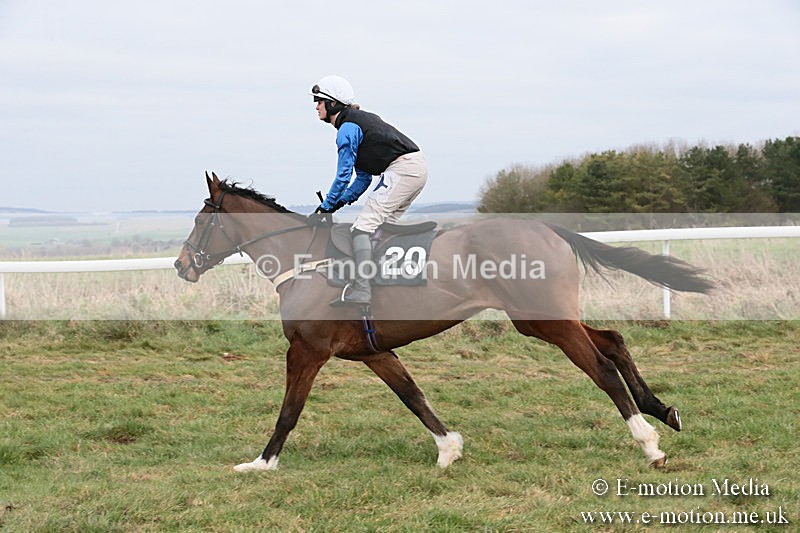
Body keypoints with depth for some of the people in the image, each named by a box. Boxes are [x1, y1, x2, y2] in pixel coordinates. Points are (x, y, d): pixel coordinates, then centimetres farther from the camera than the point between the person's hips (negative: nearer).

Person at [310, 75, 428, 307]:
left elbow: (343, 175, -8)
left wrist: (325, 207, 1)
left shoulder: (347, 128, -8)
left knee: (362, 228, -13)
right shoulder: (360, 119, 23)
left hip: (402, 169, -11)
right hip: (417, 168, 11)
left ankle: (361, 290, -22)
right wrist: (340, 202, 17)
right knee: (380, 228, 16)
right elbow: (364, 177, 23)